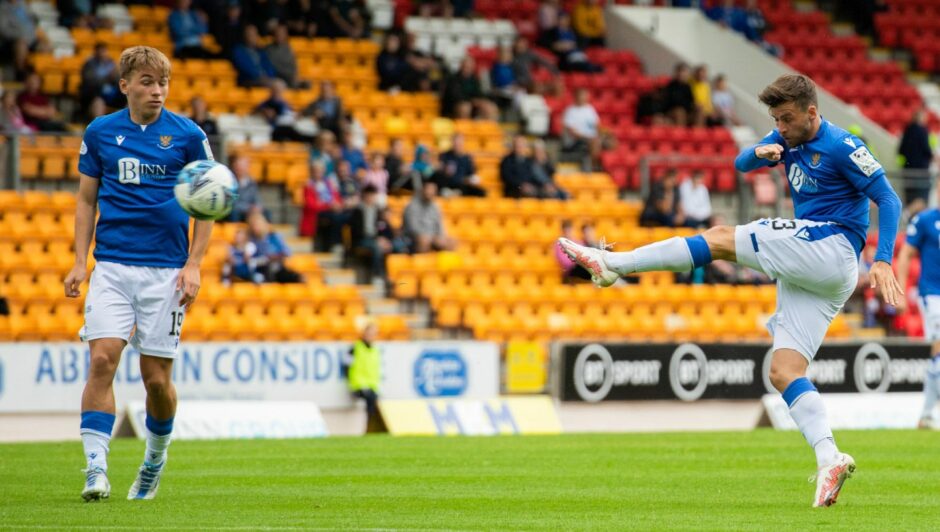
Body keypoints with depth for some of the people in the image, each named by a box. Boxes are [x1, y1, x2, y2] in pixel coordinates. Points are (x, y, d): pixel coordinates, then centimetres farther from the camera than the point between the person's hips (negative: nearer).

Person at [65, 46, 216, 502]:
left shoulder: (188, 136, 1)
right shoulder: (99, 133, 6)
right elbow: (87, 201, 13)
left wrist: (193, 265, -4)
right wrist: (80, 262, 3)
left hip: (166, 270, -1)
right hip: (112, 267, 1)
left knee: (157, 376, 1)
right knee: (102, 360, -15)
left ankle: (155, 458, 27)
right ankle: (96, 468, -16)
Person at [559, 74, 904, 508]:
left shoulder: (842, 147, -7)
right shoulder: (789, 138, 16)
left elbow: (888, 199, -8)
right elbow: (741, 165, 16)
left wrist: (883, 261, -19)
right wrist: (759, 153, -9)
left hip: (831, 244, -9)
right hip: (811, 276, 9)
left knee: (722, 239, -10)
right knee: (783, 371, -4)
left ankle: (612, 263, -8)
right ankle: (830, 460, -19)